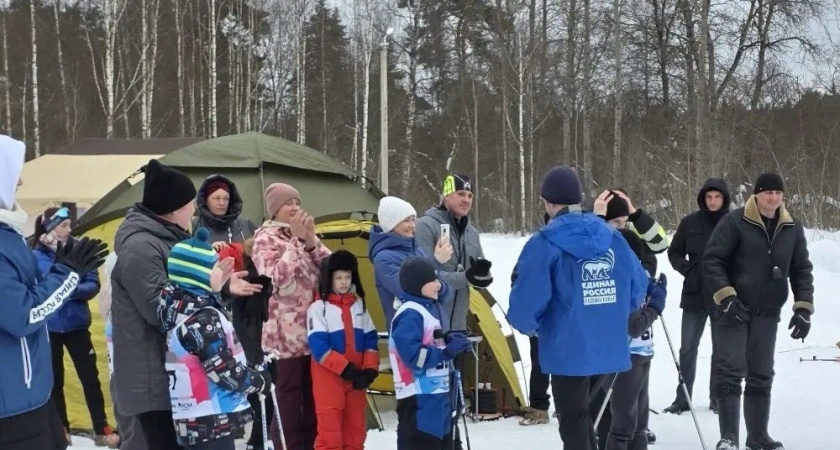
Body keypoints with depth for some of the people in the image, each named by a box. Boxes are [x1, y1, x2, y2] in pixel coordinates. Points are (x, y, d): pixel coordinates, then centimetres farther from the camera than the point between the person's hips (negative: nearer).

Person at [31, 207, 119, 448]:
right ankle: (62, 428, 27)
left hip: (77, 325, 1)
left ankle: (101, 429, 14)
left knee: (90, 377, 4)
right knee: (55, 380, 12)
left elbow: (93, 285, -6)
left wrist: (73, 290, -23)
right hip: (48, 328, -1)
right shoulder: (35, 256, -10)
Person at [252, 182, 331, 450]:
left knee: (313, 396, 13)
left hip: (313, 329, 7)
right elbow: (277, 277, -20)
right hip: (285, 334, -7)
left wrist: (311, 240, -7)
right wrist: (296, 241, -16)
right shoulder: (265, 238, -5)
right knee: (288, 398, -4)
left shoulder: (303, 234, 16)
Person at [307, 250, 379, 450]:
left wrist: (369, 370, -7)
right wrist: (345, 368, -19)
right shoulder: (318, 308, -7)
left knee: (356, 428, 11)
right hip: (329, 378, -5)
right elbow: (319, 347, -15)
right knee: (330, 430, -6)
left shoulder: (359, 305, 10)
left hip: (357, 378, 5)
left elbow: (371, 340, 8)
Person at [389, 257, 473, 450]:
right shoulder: (410, 314, -18)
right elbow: (413, 355, -26)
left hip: (437, 393, 11)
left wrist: (450, 340, 6)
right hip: (420, 398, -11)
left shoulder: (429, 308, 14)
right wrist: (447, 351, -23)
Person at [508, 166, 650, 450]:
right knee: (588, 417, 25)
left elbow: (527, 301, -17)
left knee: (573, 426, 7)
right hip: (609, 348, 6)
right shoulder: (612, 237, 3)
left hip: (569, 350, -6)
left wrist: (529, 326, 6)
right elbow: (638, 287, 7)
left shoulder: (545, 243, -13)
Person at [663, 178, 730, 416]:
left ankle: (717, 398, 20)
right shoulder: (690, 223, -1)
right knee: (687, 348, 4)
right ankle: (682, 398, 12)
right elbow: (674, 252, 9)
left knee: (721, 348, 10)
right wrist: (687, 269, -6)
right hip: (694, 294, 1)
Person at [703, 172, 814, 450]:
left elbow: (802, 270, 12)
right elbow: (712, 260, -11)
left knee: (761, 375, 11)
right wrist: (726, 297, -18)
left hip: (768, 314, 5)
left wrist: (803, 308, 4)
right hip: (733, 309, -5)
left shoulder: (793, 229, 5)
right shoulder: (735, 222, -10)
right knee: (731, 372, -9)